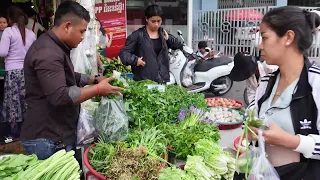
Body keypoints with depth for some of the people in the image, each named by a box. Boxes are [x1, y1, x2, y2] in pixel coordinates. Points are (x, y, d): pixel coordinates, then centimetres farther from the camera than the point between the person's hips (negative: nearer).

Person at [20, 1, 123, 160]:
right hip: (48, 140, -10)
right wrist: (98, 89, -22)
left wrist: (95, 79, 13)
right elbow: (59, 96, -31)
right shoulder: (48, 52, -23)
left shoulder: (55, 47, 12)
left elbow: (68, 77, 25)